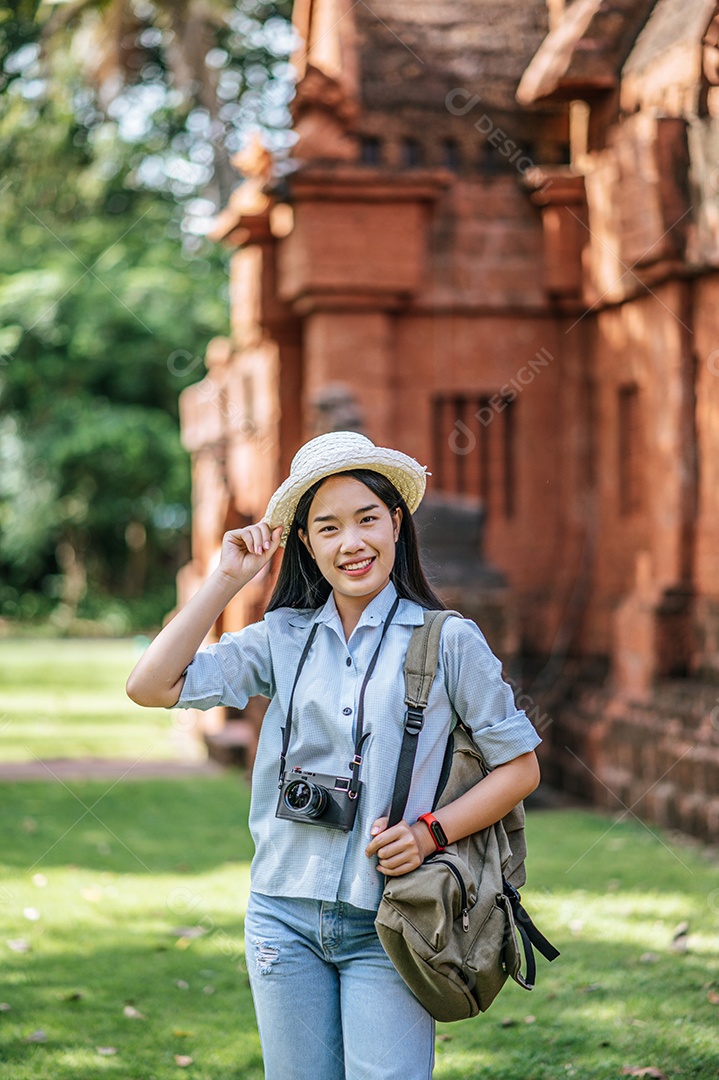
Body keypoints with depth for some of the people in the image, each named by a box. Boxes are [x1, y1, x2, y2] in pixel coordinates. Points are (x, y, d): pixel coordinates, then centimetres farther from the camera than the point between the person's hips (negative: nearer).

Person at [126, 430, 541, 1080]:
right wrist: (227, 580, -1)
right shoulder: (284, 639, 6)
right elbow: (152, 686, -2)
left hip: (385, 928, -3)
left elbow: (520, 765, 3)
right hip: (286, 920, 3)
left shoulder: (446, 640, -2)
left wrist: (430, 833, -11)